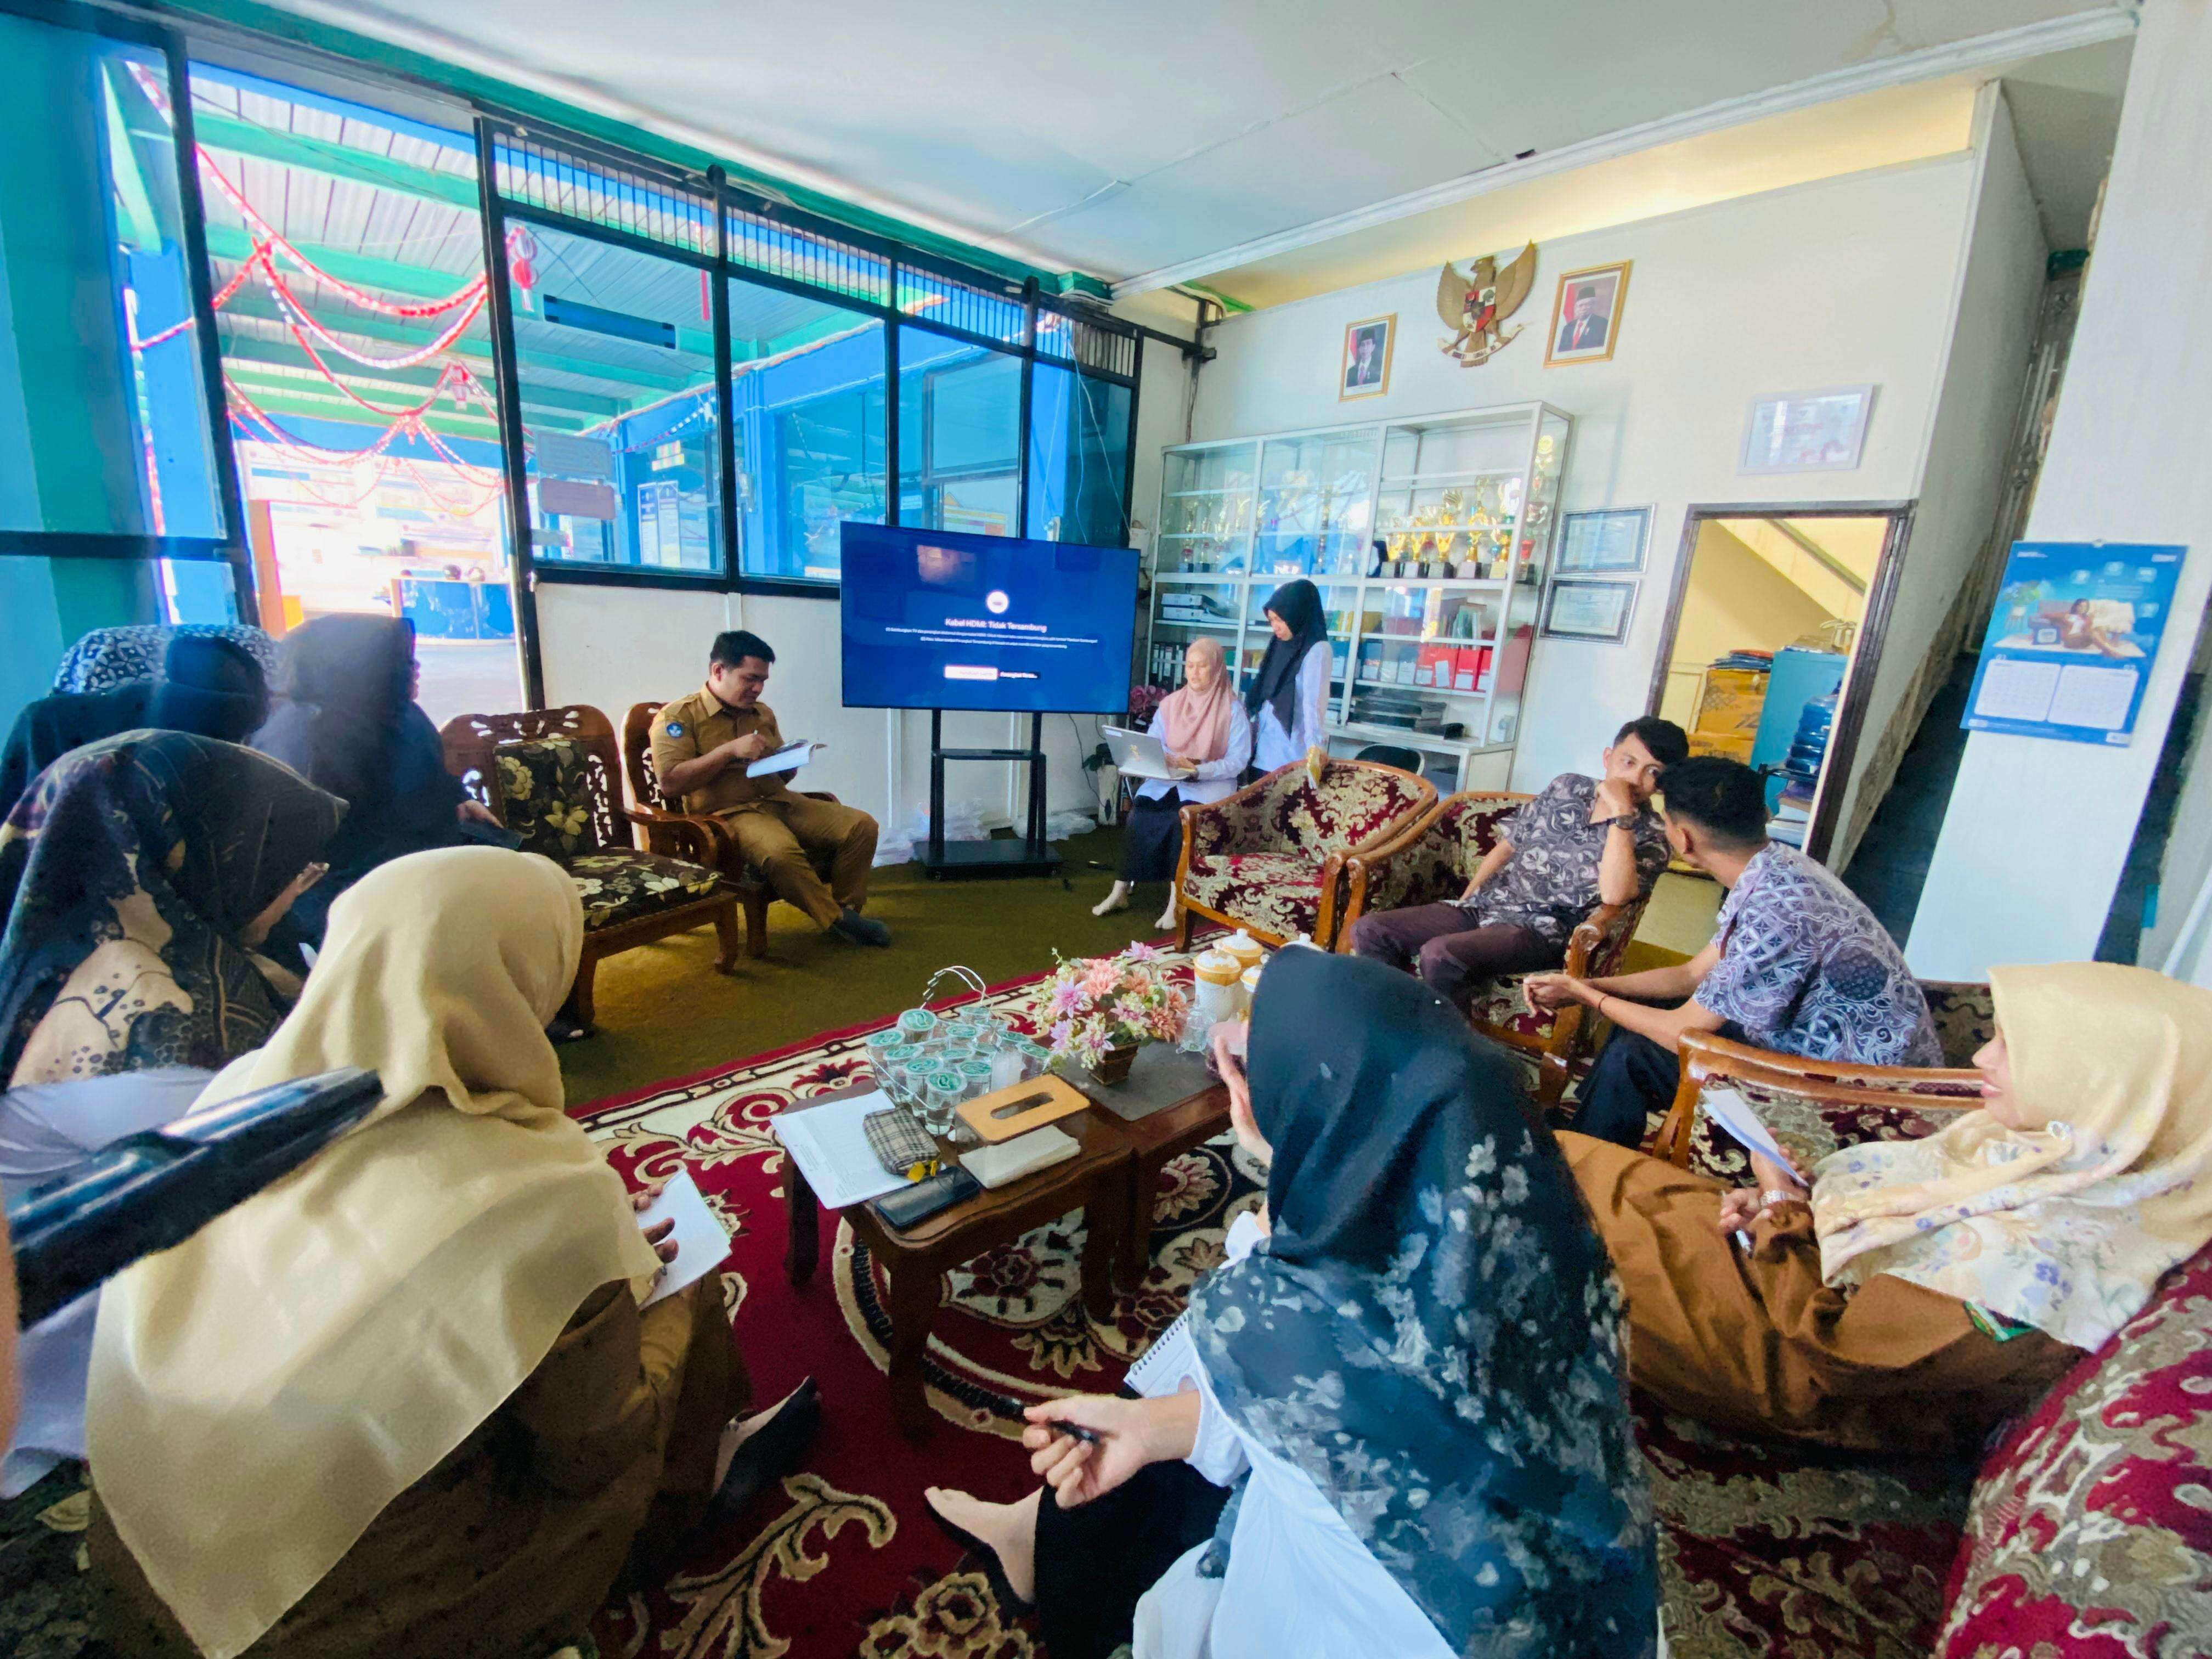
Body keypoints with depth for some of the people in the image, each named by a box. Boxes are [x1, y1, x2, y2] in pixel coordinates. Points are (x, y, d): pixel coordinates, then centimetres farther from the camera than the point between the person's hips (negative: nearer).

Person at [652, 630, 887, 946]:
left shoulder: (763, 714, 19)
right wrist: (730, 750, -17)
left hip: (780, 801, 6)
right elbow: (670, 783, -14)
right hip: (727, 813, -6)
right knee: (781, 851, -39)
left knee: (862, 825, -13)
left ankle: (846, 908, 1)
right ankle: (835, 920, -17)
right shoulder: (678, 716, -1)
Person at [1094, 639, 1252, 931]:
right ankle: (1120, 892, -16)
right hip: (1167, 778, 4)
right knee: (1139, 815, -25)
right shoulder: (1170, 704, 10)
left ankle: (1176, 902, -25)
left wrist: (1198, 770, -21)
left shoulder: (1233, 709, -3)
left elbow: (1238, 762, -9)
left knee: (1183, 820, -34)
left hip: (1211, 783, -3)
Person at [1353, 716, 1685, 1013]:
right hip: (1485, 905, 6)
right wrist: (1464, 901, 11)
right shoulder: (1567, 787, 12)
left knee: (1439, 955, -34)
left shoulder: (1652, 836, -3)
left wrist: (1621, 813, -21)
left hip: (1543, 930, -6)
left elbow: (1614, 894, -23)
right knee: (1368, 931, -13)